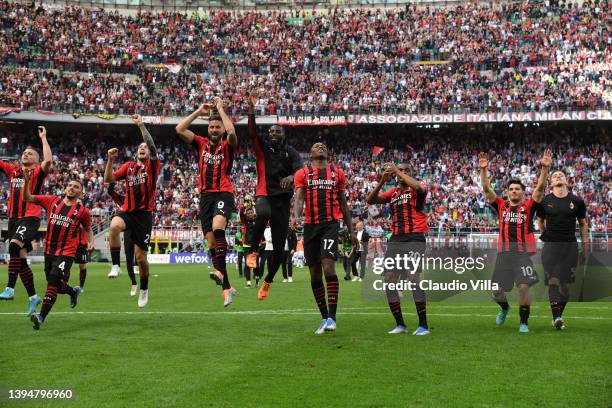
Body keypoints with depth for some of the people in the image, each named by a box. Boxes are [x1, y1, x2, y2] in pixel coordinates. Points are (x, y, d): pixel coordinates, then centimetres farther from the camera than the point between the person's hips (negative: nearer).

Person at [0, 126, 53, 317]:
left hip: (30, 217, -7)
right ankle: (33, 296, 18)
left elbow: (48, 160, -18)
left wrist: (43, 138, -10)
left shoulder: (37, 172, 1)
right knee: (20, 258, 8)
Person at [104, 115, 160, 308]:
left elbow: (152, 146, -14)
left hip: (144, 214, -2)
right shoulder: (128, 166, 13)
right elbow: (108, 179, 9)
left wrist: (141, 125, -20)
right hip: (127, 211, 2)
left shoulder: (153, 165, 4)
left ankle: (144, 289, 25)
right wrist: (111, 159, -4)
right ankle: (115, 266, -26)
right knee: (114, 226, -35)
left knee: (141, 256, 2)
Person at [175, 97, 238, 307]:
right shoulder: (201, 144, 13)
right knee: (211, 242, 0)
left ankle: (220, 271, -38)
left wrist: (220, 107, -7)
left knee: (217, 228, -33)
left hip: (224, 194, -4)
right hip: (205, 196, 4)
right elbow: (179, 129, 6)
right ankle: (227, 288, 5)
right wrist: (199, 111, 7)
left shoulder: (228, 146, 4)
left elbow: (231, 131, -18)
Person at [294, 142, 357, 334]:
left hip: (331, 224, -1)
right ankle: (324, 318, 15)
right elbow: (299, 199, -4)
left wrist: (351, 231, 15)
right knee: (315, 274, 5)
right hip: (310, 225, 1)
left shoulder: (337, 173, 12)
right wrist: (296, 217, -25)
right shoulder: (302, 173, 8)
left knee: (328, 268, -18)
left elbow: (343, 203, 17)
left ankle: (331, 317, -16)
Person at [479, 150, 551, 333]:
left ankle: (524, 322, 6)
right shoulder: (501, 206, 11)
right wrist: (483, 170, -8)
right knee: (496, 289, 7)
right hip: (504, 252, 3)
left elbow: (540, 188, -5)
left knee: (524, 287, -11)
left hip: (524, 253, -3)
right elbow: (487, 189, 4)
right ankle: (504, 307, 41)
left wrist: (545, 168, -17)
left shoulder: (529, 206, 5)